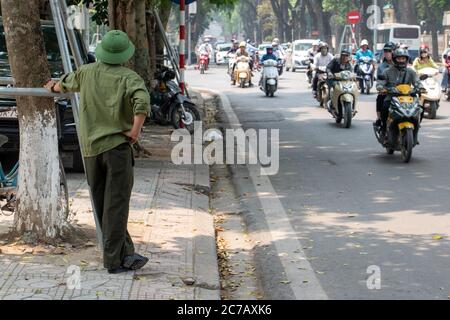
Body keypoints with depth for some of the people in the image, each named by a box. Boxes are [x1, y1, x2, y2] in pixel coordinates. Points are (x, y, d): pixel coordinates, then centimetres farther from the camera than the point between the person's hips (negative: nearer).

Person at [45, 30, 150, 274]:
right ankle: (114, 259, -3)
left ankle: (125, 253, 15)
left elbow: (67, 83, 28)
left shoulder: (87, 73, 7)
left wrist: (54, 86, 50)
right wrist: (135, 130, -14)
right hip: (116, 145, -5)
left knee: (103, 204, 11)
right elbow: (143, 102, -26)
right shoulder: (128, 78, -7)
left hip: (90, 148, 5)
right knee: (116, 204, -2)